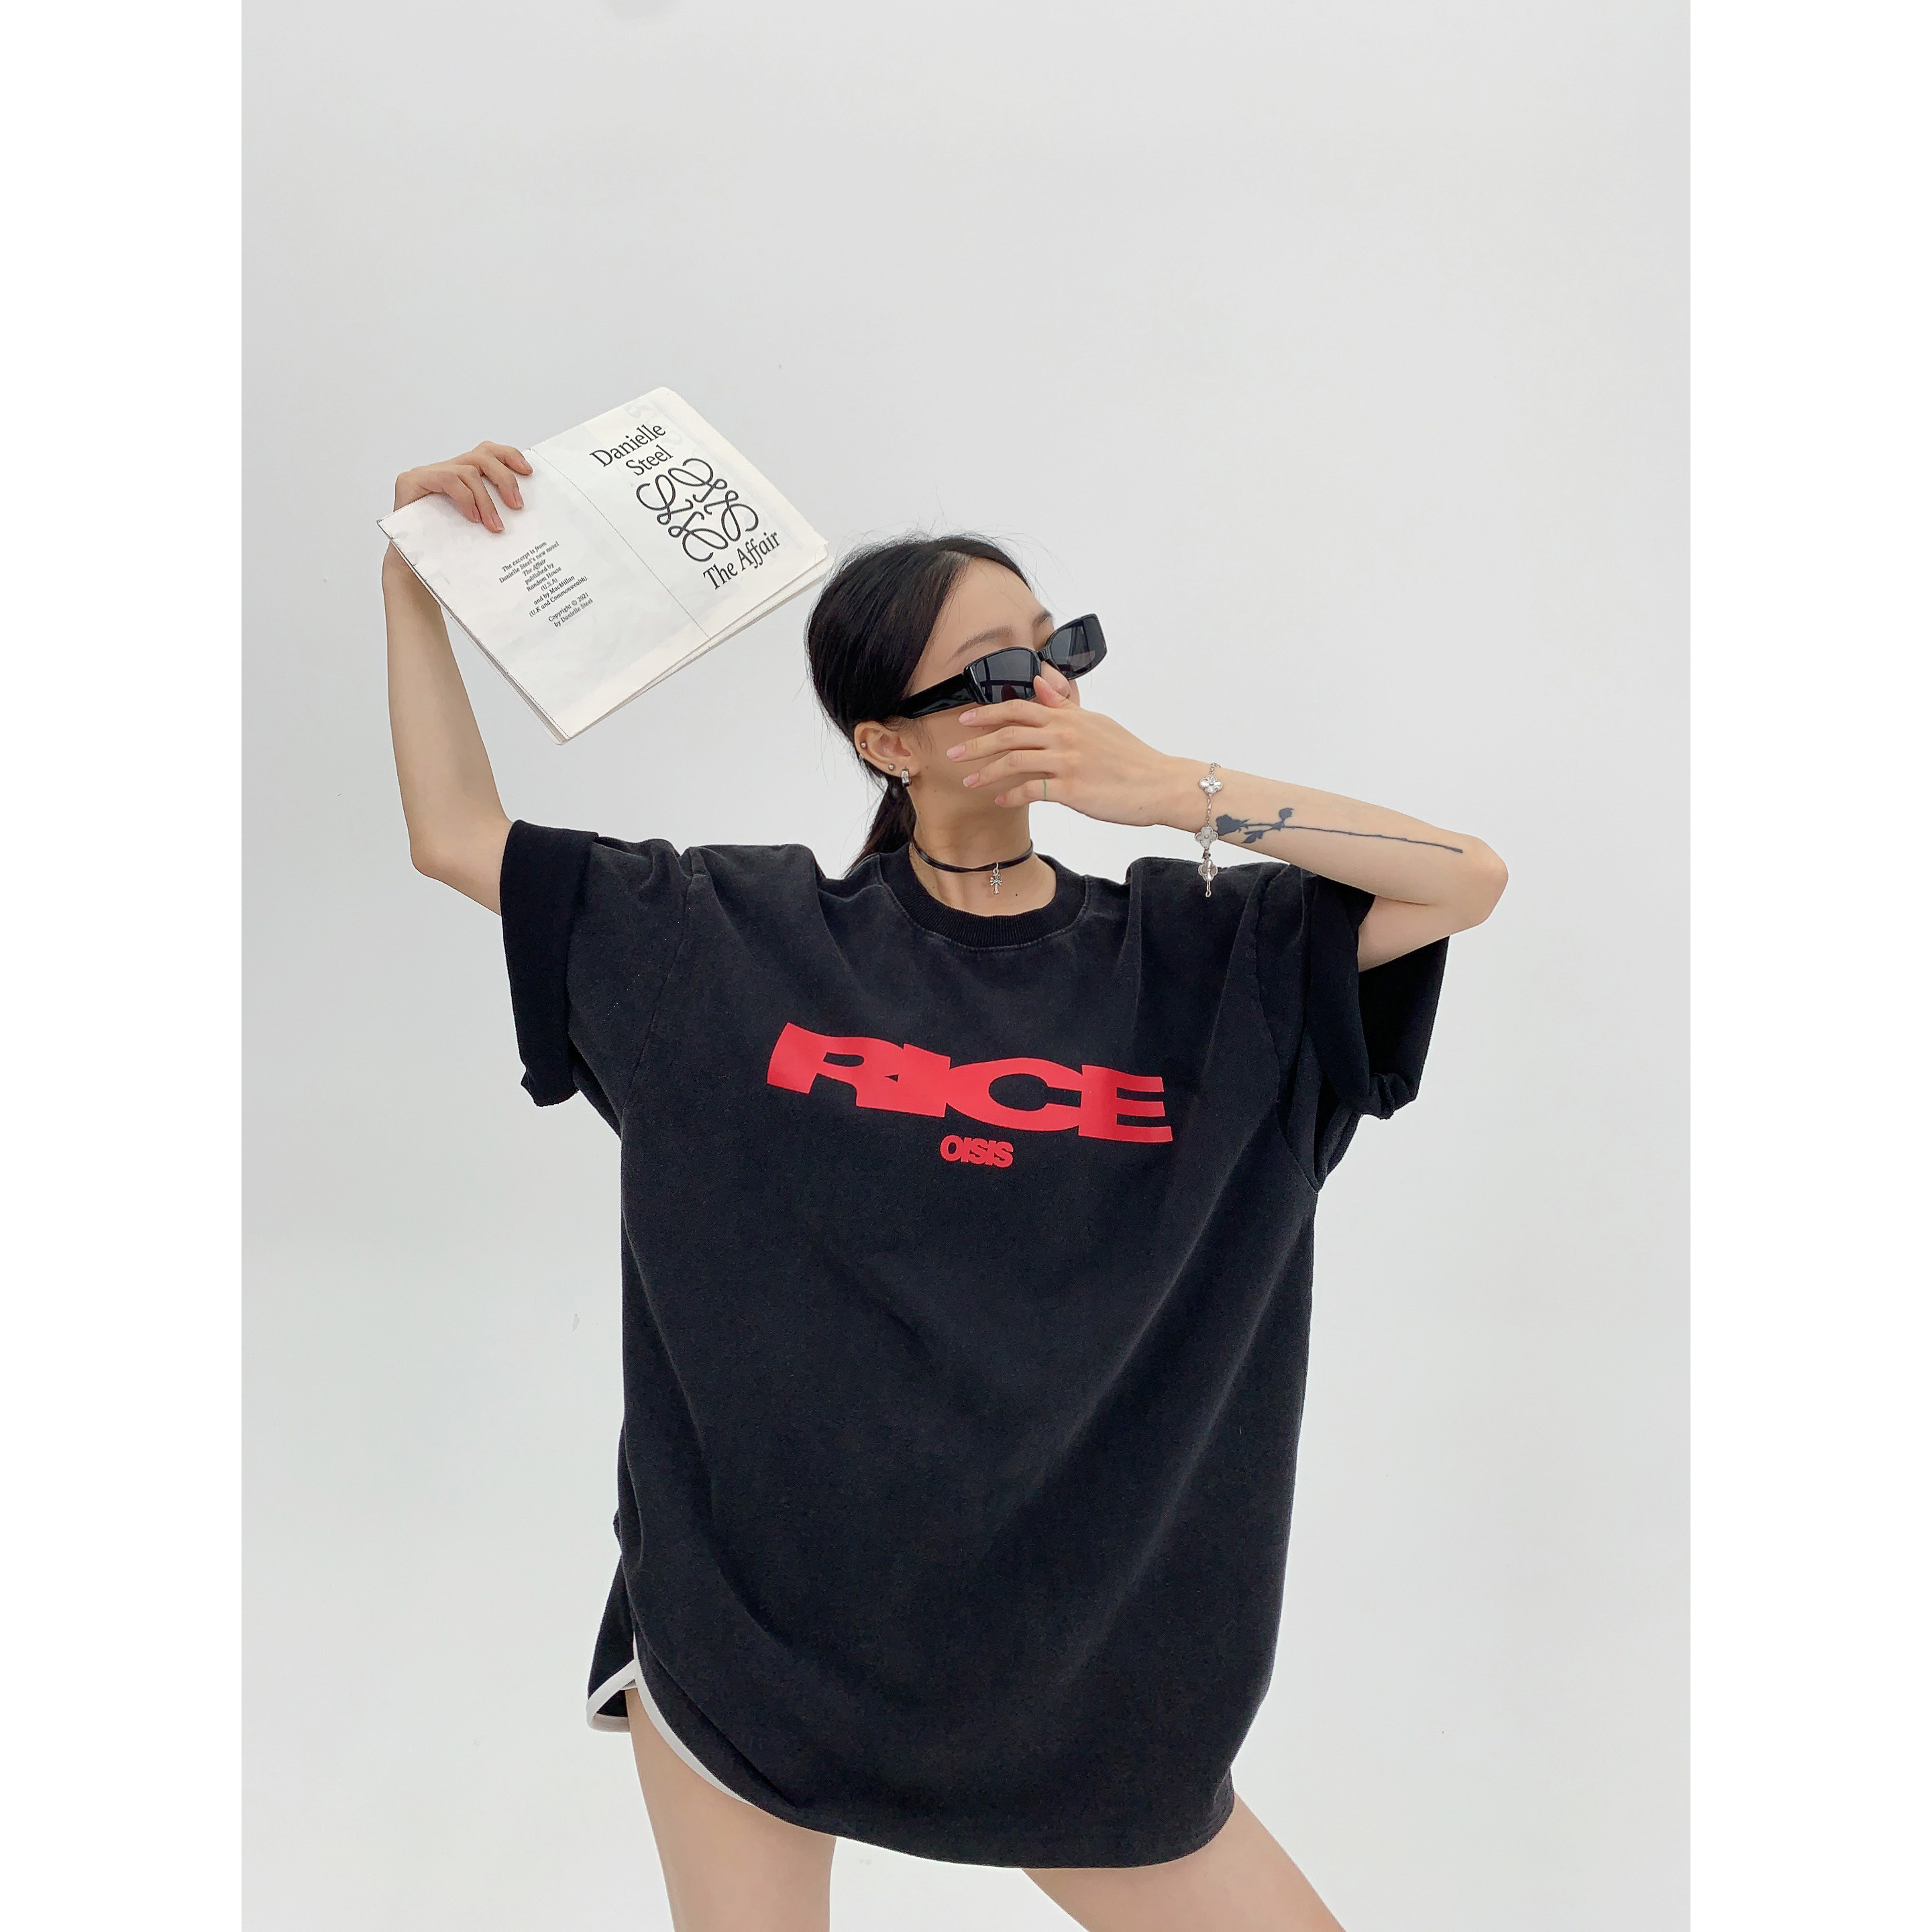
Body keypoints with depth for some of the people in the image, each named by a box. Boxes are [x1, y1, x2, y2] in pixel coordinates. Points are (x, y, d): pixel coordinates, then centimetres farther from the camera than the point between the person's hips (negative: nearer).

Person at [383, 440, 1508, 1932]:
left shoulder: (1205, 956, 0)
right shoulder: (752, 936, -2)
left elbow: (1470, 881, -8)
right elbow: (458, 836, 5)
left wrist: (1174, 791, -15)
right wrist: (415, 578, -2)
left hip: (1074, 1645, 1)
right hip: (748, 1607, 0)